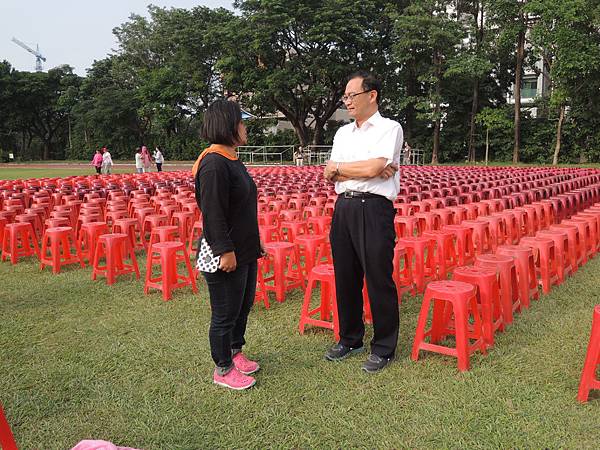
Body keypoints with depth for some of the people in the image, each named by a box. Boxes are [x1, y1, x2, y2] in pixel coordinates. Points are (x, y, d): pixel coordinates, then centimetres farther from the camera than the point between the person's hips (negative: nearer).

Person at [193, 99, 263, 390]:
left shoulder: (232, 160, 11)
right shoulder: (213, 163, -20)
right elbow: (212, 213, -23)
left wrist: (254, 242, 21)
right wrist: (225, 251, -23)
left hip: (244, 251, 10)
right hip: (225, 256, -10)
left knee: (243, 305, 22)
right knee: (225, 313, 5)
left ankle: (235, 352, 41)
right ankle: (223, 370, 22)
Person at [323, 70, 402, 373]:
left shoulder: (389, 128, -2)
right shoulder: (343, 132, 17)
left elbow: (373, 168, -17)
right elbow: (330, 176, 5)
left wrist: (338, 167, -2)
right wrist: (368, 169, -9)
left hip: (374, 209, -6)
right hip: (343, 208, 7)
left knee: (379, 280, 0)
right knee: (345, 277, 13)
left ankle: (384, 348, 16)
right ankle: (350, 339, 29)